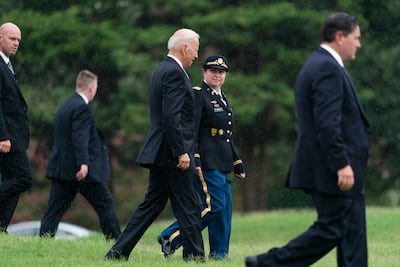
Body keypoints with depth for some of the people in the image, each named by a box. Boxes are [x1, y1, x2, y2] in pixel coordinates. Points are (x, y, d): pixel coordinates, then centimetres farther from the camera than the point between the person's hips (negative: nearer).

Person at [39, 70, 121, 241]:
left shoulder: (66, 105, 16)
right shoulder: (81, 107, -13)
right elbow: (80, 137, -24)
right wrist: (83, 163, -31)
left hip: (61, 168, 8)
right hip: (82, 169, -8)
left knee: (55, 208, 5)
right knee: (105, 204, 3)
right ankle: (115, 242, 7)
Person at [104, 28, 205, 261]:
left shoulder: (161, 70, 18)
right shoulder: (174, 73, -14)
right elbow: (171, 117, -22)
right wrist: (181, 152, -21)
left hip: (160, 153, 10)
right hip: (172, 154, -10)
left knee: (152, 205, 10)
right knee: (188, 209, -3)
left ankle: (118, 253, 8)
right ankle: (195, 257, 1)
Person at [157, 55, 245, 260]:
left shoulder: (222, 99, 20)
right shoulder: (198, 95, -7)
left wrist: (237, 164, 22)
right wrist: (194, 160, -23)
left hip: (221, 162, 9)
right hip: (206, 162, -9)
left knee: (225, 208, 6)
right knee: (215, 205, -15)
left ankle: (219, 254, 11)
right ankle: (170, 239, -10)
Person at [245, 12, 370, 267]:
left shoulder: (317, 65, 18)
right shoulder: (328, 68, -15)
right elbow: (327, 123, -23)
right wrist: (342, 164, -24)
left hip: (327, 167, 11)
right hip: (331, 169, -11)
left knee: (352, 232, 8)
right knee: (330, 229, -7)